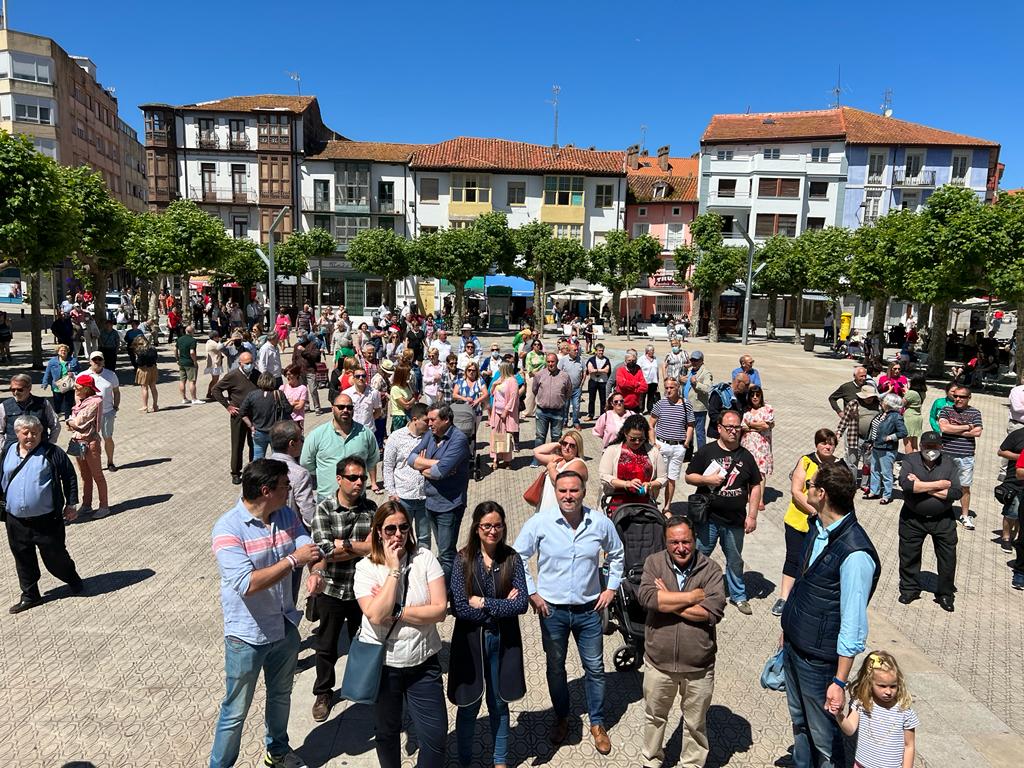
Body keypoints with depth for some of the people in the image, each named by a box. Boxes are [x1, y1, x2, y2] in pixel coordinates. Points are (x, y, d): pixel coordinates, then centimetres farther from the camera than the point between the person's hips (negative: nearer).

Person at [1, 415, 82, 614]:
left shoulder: (52, 453, -9)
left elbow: (69, 477, -3)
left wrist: (71, 504, -5)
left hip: (47, 520, -4)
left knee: (55, 556, 6)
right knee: (23, 560, 16)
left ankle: (73, 579, 33)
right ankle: (30, 596, 31)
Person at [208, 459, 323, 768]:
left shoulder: (287, 515, -6)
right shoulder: (228, 529, -25)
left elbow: (308, 548, -8)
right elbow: (247, 584, -33)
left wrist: (314, 572, -30)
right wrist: (294, 559, -32)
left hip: (285, 627, 6)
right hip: (247, 637, -6)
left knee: (281, 696, 27)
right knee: (236, 711, 12)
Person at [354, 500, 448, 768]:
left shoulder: (425, 558, -9)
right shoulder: (366, 567, -10)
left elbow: (439, 610, -14)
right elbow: (376, 616, -24)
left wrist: (395, 612, -19)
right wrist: (394, 569, -23)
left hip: (423, 662, 0)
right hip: (382, 663, 0)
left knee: (435, 734, 2)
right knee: (386, 732, 20)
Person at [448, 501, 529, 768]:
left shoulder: (512, 559, -6)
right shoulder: (464, 560, -12)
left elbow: (522, 604, -13)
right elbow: (459, 608, -18)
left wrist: (484, 603, -17)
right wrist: (503, 606, -16)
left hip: (504, 641, 2)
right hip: (470, 640, -1)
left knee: (499, 704, 18)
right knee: (469, 705, 14)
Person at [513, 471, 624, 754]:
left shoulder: (601, 523, -9)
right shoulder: (539, 523, -15)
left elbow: (617, 555, 10)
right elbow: (518, 557, -4)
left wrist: (611, 586, 4)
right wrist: (531, 593, -6)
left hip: (589, 609, 1)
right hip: (552, 609, 0)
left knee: (595, 668, 12)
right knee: (555, 668, 16)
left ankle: (597, 723, 33)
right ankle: (561, 718, 39)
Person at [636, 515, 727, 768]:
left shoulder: (711, 569, -10)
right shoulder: (654, 562, -8)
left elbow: (713, 611, -22)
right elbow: (646, 597, -24)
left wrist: (667, 602, -19)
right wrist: (693, 596, -21)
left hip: (699, 666, -1)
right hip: (658, 662, 1)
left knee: (695, 723, 20)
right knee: (654, 716, 22)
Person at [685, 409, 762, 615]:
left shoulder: (746, 456, 4)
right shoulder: (706, 451, -2)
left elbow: (755, 486, 7)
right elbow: (689, 476, 2)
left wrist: (752, 516, 3)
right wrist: (707, 479, -17)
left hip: (735, 521, 2)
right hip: (708, 518, -2)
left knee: (735, 560, 17)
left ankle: (738, 596, 34)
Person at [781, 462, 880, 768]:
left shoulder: (855, 554, -28)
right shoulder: (819, 529, -2)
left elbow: (853, 625, -24)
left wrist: (840, 681, -20)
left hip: (818, 660, -8)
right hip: (794, 646, 8)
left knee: (823, 736, 12)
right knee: (799, 721, 26)